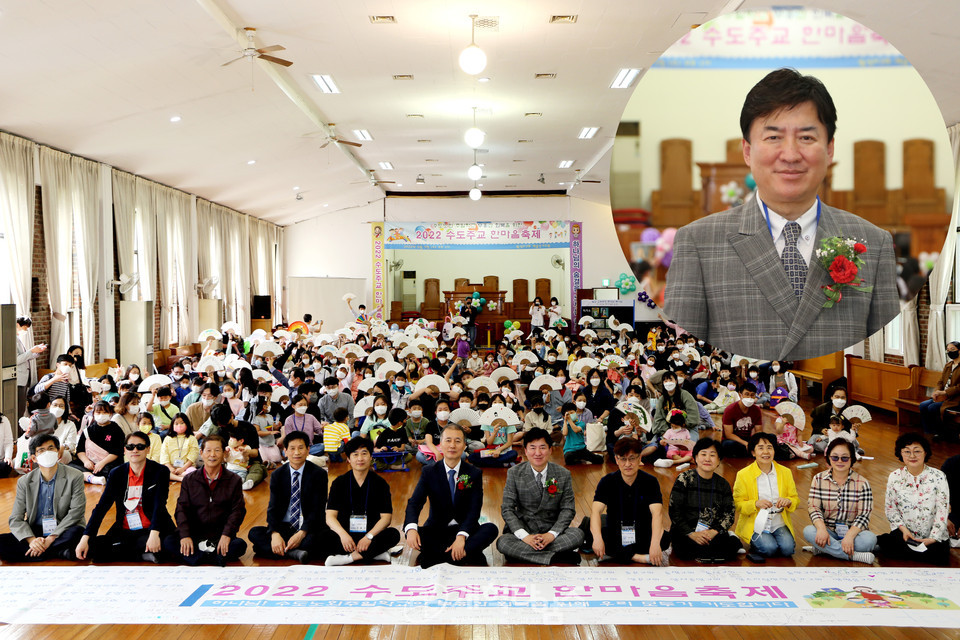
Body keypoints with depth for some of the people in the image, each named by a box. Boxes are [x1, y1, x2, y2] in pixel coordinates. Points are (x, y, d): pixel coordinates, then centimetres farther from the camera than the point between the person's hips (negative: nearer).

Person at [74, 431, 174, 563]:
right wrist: (85, 538, -11)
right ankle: (144, 555, -14)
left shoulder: (160, 472, -2)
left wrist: (154, 534, -32)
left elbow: (159, 505, -14)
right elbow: (101, 507, 1)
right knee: (93, 546, -21)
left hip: (150, 531, -5)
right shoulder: (116, 474, 8)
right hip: (124, 532, 5)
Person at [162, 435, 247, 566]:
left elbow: (238, 510, -1)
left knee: (239, 545, -31)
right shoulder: (189, 480, 10)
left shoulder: (233, 480, 5)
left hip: (220, 536, -1)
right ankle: (215, 558, -34)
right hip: (195, 534, 2)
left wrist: (226, 534, -18)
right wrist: (185, 535, -14)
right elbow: (182, 508, 3)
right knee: (168, 542, -26)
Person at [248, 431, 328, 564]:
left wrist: (302, 533, -24)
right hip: (284, 527, 4)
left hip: (309, 528, -3)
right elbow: (273, 507, -2)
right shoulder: (277, 475, 6)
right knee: (254, 533, -23)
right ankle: (295, 552, -34)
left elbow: (317, 509, -7)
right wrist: (275, 534, -22)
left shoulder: (319, 474, -2)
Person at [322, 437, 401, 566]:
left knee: (394, 535, -28)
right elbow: (330, 516, -6)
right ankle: (375, 553, -25)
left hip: (371, 533, 0)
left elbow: (386, 517, -6)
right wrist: (343, 534, -27)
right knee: (321, 538, -30)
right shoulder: (339, 483, 3)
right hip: (345, 534, 0)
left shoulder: (380, 483, 2)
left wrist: (369, 536, -23)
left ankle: (349, 557, -27)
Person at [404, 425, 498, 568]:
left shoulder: (474, 474, 0)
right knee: (411, 532, -29)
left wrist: (461, 537, -28)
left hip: (465, 529, 0)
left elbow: (474, 510, -10)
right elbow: (414, 503, -11)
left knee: (491, 529, -28)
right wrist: (411, 529, -33)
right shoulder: (429, 472, 1)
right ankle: (469, 555, -30)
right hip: (436, 530, 0)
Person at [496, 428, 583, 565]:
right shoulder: (514, 474, -2)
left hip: (552, 530, 0)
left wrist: (552, 534, -18)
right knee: (502, 542, -31)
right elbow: (507, 509, -5)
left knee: (578, 534, -27)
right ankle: (557, 557, -32)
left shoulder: (563, 474, 1)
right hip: (524, 529, 0)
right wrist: (525, 536, -20)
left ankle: (526, 552, -27)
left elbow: (568, 509, 0)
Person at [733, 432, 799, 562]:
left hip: (779, 524, 3)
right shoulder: (743, 475, -4)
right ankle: (754, 543, 6)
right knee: (770, 548, -25)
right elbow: (738, 504, -3)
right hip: (755, 525, -2)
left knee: (788, 549, -22)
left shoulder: (785, 472, 6)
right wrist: (756, 503, -23)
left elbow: (795, 499, 9)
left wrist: (787, 501, -15)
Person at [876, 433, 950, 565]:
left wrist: (933, 538, -14)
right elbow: (890, 508, 3)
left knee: (940, 556, -27)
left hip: (933, 535, 0)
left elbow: (942, 510, -8)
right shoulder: (895, 477, -1)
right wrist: (903, 529, -11)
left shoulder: (938, 477, -7)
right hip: (905, 533, 0)